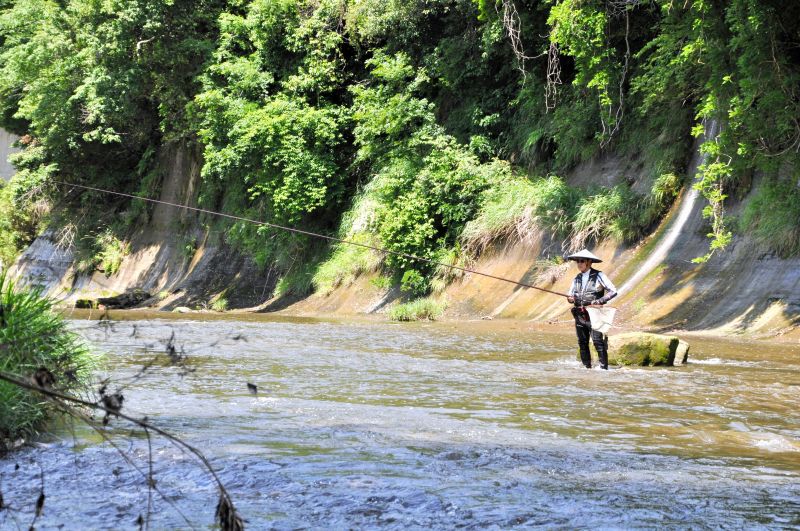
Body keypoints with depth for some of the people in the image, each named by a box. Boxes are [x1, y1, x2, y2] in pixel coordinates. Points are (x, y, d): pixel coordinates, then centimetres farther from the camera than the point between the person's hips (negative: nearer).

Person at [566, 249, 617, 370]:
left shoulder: (598, 276, -3)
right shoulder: (577, 278, 14)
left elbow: (613, 291, -6)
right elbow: (571, 295, 18)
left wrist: (599, 301, -15)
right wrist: (571, 299, -6)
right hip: (580, 316, 6)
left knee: (598, 341, -14)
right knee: (582, 343, 7)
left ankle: (604, 367, -11)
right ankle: (587, 367, 14)